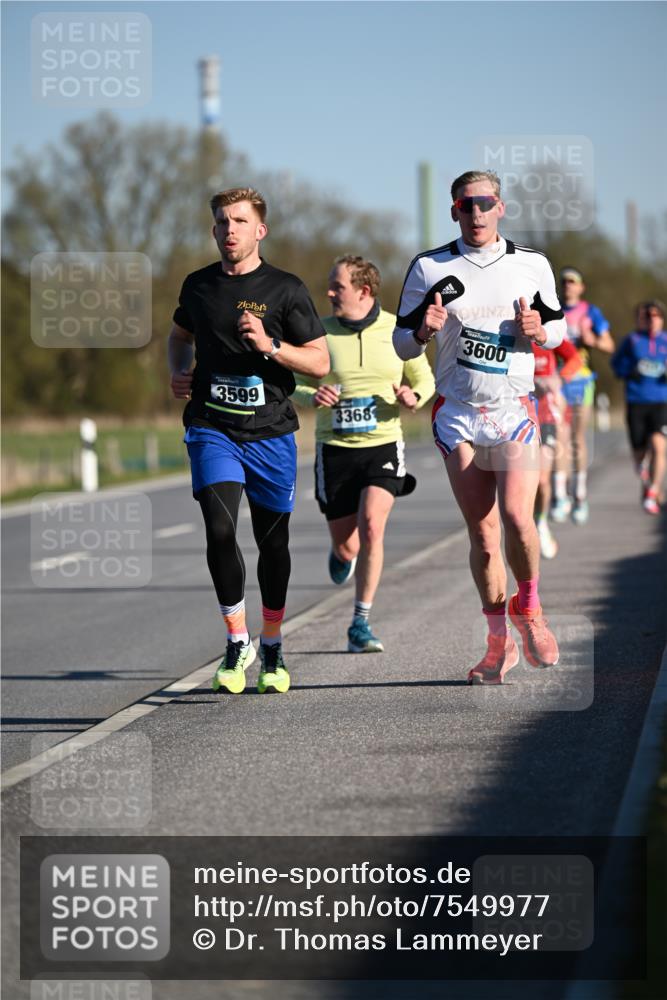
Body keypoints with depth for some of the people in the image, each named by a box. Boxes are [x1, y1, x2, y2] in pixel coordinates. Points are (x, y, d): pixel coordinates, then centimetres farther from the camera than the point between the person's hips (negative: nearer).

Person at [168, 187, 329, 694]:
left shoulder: (286, 289, -2)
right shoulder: (198, 286, 7)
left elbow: (320, 361, -2)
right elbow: (181, 334, 28)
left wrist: (269, 345, -17)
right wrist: (178, 371, 7)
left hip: (270, 432, -1)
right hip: (212, 429, 1)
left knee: (273, 543, 8)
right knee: (220, 531, -17)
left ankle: (272, 647, 26)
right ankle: (238, 642, -3)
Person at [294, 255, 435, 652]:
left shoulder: (397, 330, -1)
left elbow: (425, 380, 10)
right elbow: (296, 384, 7)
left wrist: (413, 397, -13)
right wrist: (312, 396, -17)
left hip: (383, 445, -1)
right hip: (335, 450, 1)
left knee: (371, 527, -22)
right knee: (347, 547, 4)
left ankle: (361, 624, -11)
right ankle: (343, 553, 45)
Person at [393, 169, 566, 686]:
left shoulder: (532, 265, 5)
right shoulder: (429, 268, 4)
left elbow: (557, 327, 16)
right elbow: (402, 342, 9)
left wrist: (539, 331, -7)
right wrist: (424, 330, -13)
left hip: (515, 410, -1)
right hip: (458, 412, 1)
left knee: (517, 518, -18)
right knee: (482, 533, -1)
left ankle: (528, 609, 9)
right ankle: (499, 642, 11)